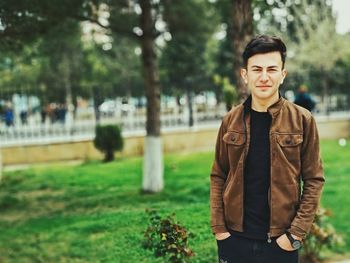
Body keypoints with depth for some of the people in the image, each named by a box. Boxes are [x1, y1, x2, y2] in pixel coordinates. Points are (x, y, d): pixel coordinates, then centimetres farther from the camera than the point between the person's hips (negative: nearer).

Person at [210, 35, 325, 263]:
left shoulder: (302, 120, -4)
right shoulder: (231, 121, 1)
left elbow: (314, 180, -4)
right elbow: (218, 176, 5)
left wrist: (296, 233, -9)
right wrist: (218, 227, -3)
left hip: (280, 241, -1)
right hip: (234, 238, 2)